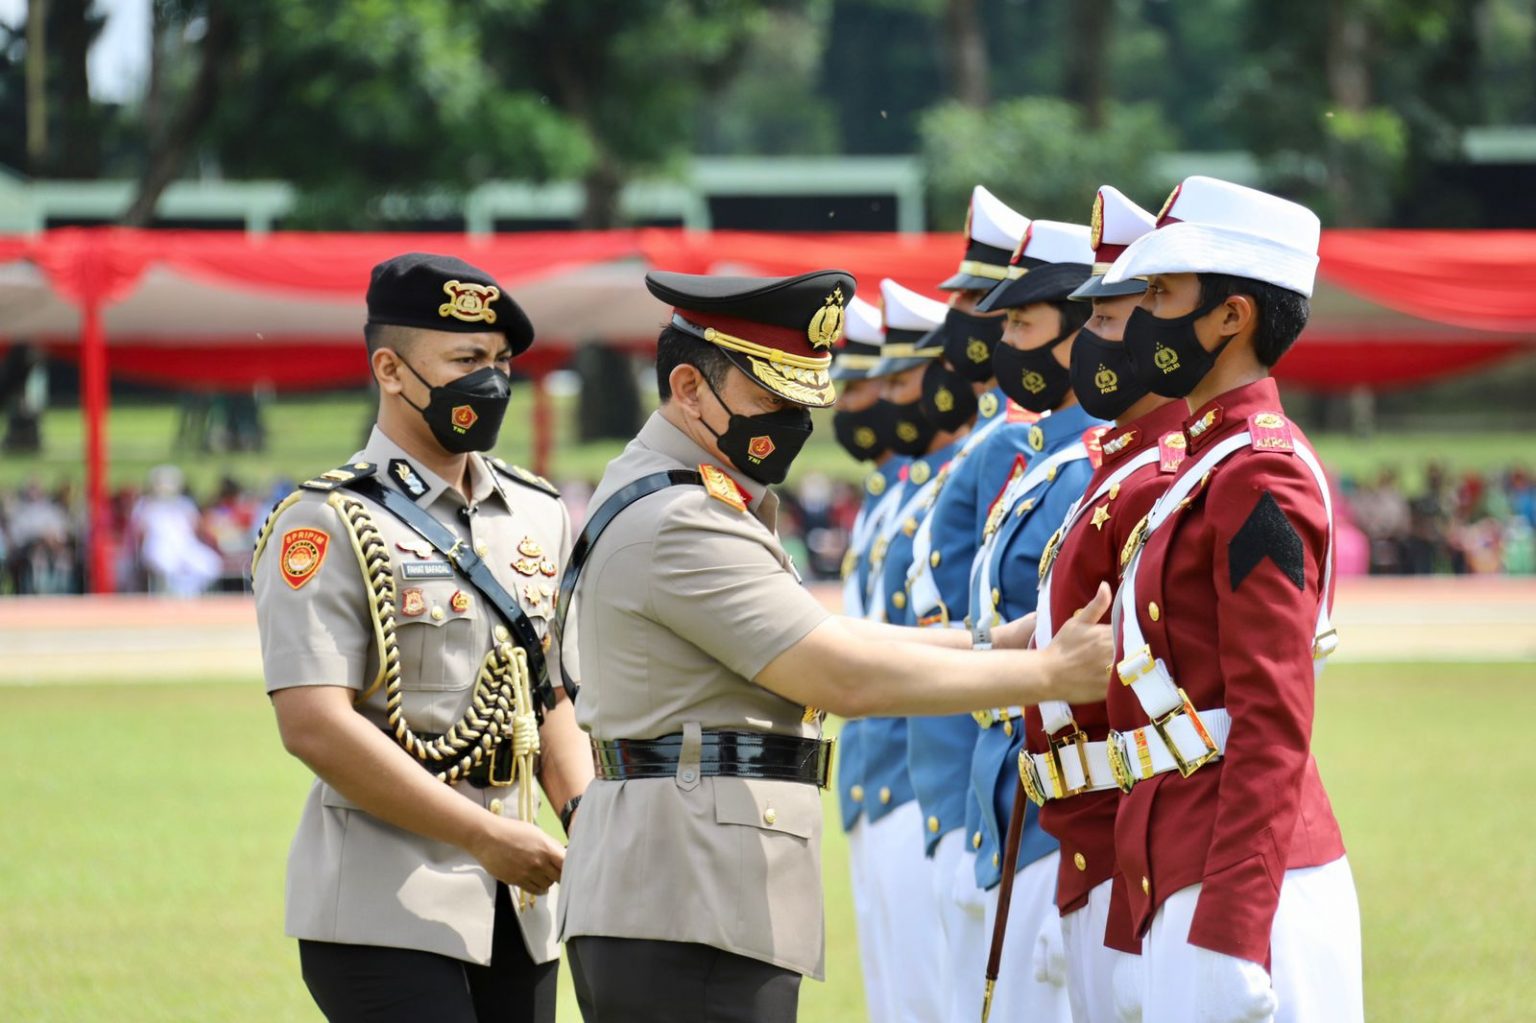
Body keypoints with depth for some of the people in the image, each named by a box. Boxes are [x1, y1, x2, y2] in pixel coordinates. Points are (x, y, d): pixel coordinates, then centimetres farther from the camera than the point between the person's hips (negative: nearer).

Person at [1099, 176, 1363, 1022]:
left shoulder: (1258, 477, -12)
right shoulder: (1206, 462, 17)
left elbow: (1272, 729, -18)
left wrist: (1228, 935, -22)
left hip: (1247, 887, -10)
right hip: (1186, 872, 10)